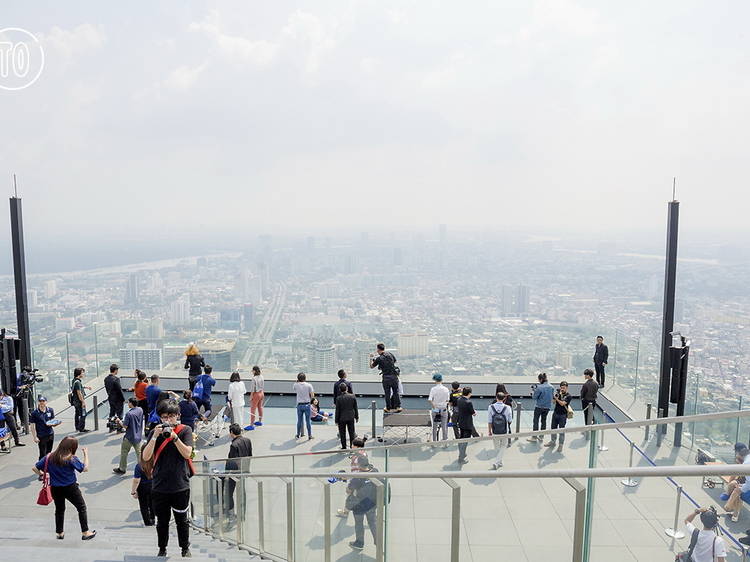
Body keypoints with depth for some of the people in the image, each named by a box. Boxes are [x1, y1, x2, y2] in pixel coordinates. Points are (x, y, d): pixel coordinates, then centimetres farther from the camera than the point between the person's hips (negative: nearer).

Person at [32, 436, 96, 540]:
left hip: (55, 488, 4)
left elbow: (35, 468, -4)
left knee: (59, 510, 23)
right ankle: (85, 532, 13)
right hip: (70, 488, -4)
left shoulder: (49, 457, -6)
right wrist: (86, 454, -5)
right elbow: (85, 468, -12)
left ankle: (60, 533, 32)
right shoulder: (71, 459, -19)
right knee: (82, 508, 11)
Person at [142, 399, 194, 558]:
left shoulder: (185, 430, -4)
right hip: (159, 487, 2)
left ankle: (185, 548, 30)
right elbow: (146, 457, -7)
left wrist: (174, 437, -24)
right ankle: (162, 550, 33)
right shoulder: (155, 432, 1)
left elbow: (187, 453, -14)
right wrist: (155, 436, -18)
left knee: (182, 520, 13)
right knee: (162, 521, 15)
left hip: (180, 486, -1)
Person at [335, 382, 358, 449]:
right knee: (351, 432, 15)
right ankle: (352, 446, 21)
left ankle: (344, 447, 16)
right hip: (351, 418, 2)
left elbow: (337, 410, -11)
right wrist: (356, 417, 12)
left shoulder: (339, 398, -16)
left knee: (342, 433, 11)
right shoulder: (352, 396, -8)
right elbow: (355, 408, 0)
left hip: (342, 418, -2)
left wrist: (336, 420, -2)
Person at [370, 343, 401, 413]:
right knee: (395, 392, 14)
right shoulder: (389, 354, 1)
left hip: (386, 377, -3)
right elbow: (395, 361, 17)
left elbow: (371, 366, 4)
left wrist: (371, 358, 18)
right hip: (394, 375, 3)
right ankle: (398, 406, 18)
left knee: (387, 393, 10)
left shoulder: (379, 359, -9)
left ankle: (389, 408, 18)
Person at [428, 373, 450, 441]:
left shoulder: (433, 389, -11)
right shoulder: (446, 389, -5)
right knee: (444, 426, 10)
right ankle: (444, 440, 13)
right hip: (444, 409, 1)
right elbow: (447, 400, 1)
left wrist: (434, 407, -8)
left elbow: (430, 400, -18)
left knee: (434, 426, 11)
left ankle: (434, 441, 17)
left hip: (435, 409, -1)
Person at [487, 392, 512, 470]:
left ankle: (499, 462, 35)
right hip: (504, 431, -1)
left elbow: (489, 421, -9)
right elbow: (510, 420, -6)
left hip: (495, 432, 1)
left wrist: (489, 431, 3)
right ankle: (496, 462, 5)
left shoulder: (491, 407, -14)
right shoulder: (507, 408, -16)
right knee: (503, 446, 17)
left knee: (496, 447, 21)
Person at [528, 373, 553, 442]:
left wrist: (534, 391, 3)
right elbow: (552, 395, 12)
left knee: (536, 421, 6)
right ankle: (541, 437, 23)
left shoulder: (539, 387, -21)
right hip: (547, 407, 6)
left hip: (539, 406, -6)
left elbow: (534, 397, -15)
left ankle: (534, 437, 9)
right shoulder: (551, 387, -1)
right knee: (544, 421, 16)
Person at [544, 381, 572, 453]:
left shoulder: (568, 396, -12)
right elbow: (554, 401, 3)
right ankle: (552, 442, 32)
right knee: (553, 428, 15)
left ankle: (560, 445, 14)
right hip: (555, 413, 5)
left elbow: (562, 403, -18)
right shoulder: (558, 392, 4)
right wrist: (556, 396, -15)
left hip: (563, 415, -5)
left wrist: (556, 398, -7)